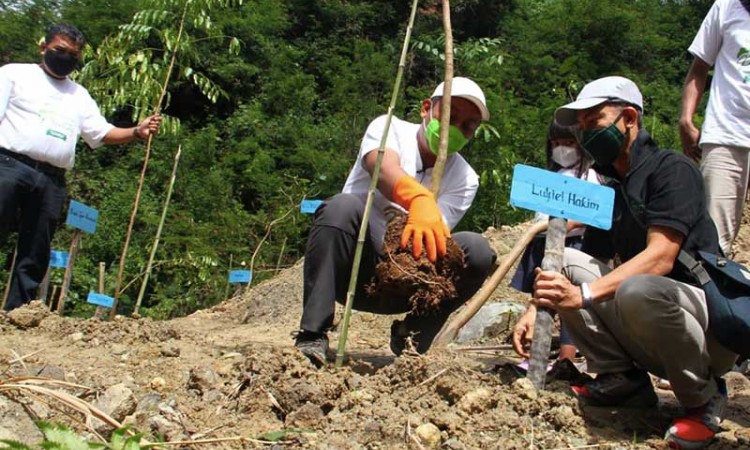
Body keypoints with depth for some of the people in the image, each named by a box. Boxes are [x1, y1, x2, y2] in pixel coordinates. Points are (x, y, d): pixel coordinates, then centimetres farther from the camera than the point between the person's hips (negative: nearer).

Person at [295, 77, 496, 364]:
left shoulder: (465, 179, 1)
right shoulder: (389, 128, -6)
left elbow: (436, 235, -13)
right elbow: (384, 167, -31)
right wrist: (419, 199, -54)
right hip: (351, 268, -2)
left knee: (477, 250, -20)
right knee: (344, 206, -33)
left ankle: (412, 334, -3)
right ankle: (312, 337, -28)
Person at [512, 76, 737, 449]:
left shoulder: (672, 169, -11)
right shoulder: (609, 191, 12)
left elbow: (660, 258, -24)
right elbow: (583, 268, 9)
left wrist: (583, 294, -33)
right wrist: (537, 306, -8)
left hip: (712, 322, -7)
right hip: (647, 340, 7)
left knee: (637, 289, -38)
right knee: (561, 262, -4)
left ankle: (704, 396, -11)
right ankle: (622, 378, -2)